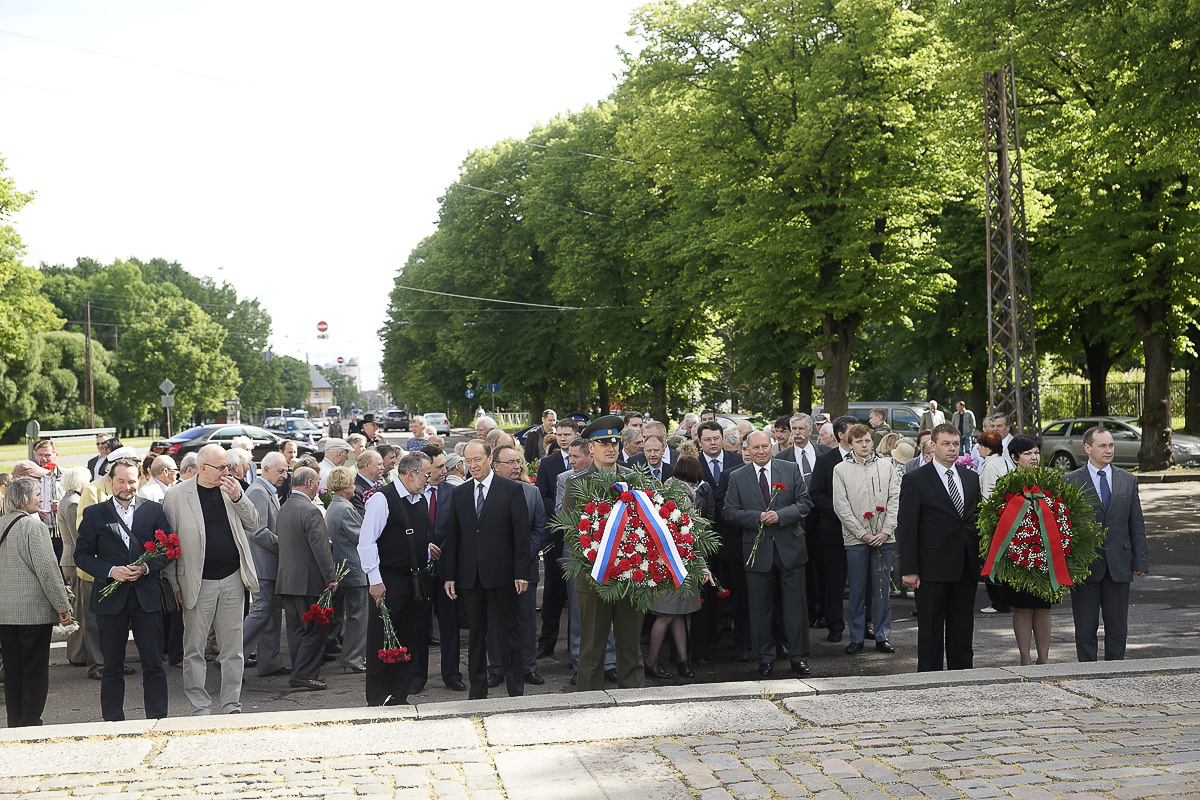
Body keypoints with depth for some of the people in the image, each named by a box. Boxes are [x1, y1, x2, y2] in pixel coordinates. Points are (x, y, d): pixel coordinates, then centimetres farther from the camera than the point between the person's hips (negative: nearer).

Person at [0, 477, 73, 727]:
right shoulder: (32, 525, -13)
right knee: (35, 670, 2)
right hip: (34, 609, -6)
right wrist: (63, 606, -9)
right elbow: (47, 569, -15)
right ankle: (30, 724, 5)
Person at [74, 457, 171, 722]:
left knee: (154, 664, 2)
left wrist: (146, 568, -12)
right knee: (112, 667, 8)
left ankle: (158, 720, 11)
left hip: (146, 597, 0)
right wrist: (111, 570, -13)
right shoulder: (94, 514, 5)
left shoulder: (154, 510, 6)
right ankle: (112, 720, 17)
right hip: (110, 598, 0)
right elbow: (82, 554, 3)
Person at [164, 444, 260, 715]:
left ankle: (231, 705, 16)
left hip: (233, 580, 3)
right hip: (198, 583, -3)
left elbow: (253, 525, 7)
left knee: (232, 649, 7)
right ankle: (200, 709, 11)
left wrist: (237, 497, -9)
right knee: (194, 650, 2)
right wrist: (175, 584, -3)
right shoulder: (177, 494, -4)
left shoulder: (232, 487, 7)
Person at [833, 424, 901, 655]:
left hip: (883, 538, 1)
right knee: (857, 590, 3)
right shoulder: (841, 469, 2)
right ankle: (856, 638, 10)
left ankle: (883, 636, 13)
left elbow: (895, 499, 4)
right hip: (856, 538, -1)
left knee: (882, 588, 5)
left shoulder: (886, 465, 7)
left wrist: (886, 531, -7)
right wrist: (863, 534, -9)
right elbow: (841, 506, -2)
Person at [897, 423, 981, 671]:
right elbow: (906, 528, -8)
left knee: (963, 626, 12)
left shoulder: (971, 478, 11)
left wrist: (982, 559, 7)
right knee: (930, 627, 3)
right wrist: (909, 569, -13)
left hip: (967, 567, 5)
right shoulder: (915, 480, -5)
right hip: (933, 567, -5)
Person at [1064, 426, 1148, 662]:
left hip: (1119, 565, 3)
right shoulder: (1070, 482, -1)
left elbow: (1137, 525, 9)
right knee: (1085, 627, 4)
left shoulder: (1128, 481, 9)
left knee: (1118, 627, 8)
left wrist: (1140, 561, 3)